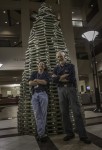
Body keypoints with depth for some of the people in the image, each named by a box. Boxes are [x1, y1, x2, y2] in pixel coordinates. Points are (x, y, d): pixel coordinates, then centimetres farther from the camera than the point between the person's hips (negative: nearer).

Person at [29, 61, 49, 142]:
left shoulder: (46, 73, 15)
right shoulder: (34, 73, 21)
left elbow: (45, 82, -4)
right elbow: (30, 83, 5)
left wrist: (36, 80, 4)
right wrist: (40, 82, 0)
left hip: (43, 94, -2)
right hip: (34, 94, 2)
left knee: (43, 113, -3)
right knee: (37, 114, -5)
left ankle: (41, 134, 4)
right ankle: (41, 134, -1)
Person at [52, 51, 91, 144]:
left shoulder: (71, 66, 8)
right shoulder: (56, 68, 15)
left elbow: (72, 78, -9)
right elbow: (54, 80, -2)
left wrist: (59, 77, -6)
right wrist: (65, 76, -9)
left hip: (71, 89, -3)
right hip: (61, 90, 3)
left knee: (77, 111, -6)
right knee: (64, 112, 3)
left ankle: (83, 135, -1)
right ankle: (69, 133, 14)